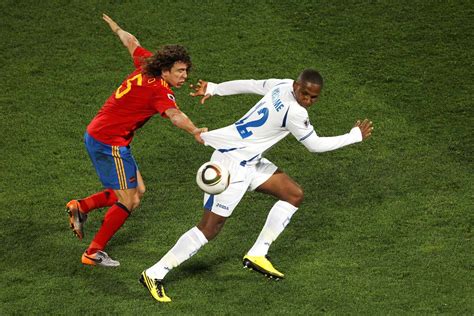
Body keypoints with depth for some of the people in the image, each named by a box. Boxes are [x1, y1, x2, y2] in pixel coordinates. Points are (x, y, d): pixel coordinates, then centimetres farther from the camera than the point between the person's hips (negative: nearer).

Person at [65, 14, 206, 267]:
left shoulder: (146, 65, 2)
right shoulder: (160, 91, -22)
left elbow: (132, 42, 21)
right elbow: (174, 115, -41)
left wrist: (115, 27, 41)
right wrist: (195, 132, -58)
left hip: (96, 135, 10)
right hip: (110, 142, -10)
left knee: (137, 190, 16)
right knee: (128, 201, -2)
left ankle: (81, 207, 16)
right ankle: (93, 253, 5)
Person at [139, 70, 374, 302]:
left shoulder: (282, 85, 1)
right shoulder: (294, 112, -24)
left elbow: (249, 85, 14)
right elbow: (315, 145, -12)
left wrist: (212, 89, 27)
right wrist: (355, 136, -2)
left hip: (248, 160, 10)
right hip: (232, 162, -10)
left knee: (294, 195, 12)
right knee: (209, 228, -11)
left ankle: (256, 255, 15)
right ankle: (154, 274, -6)